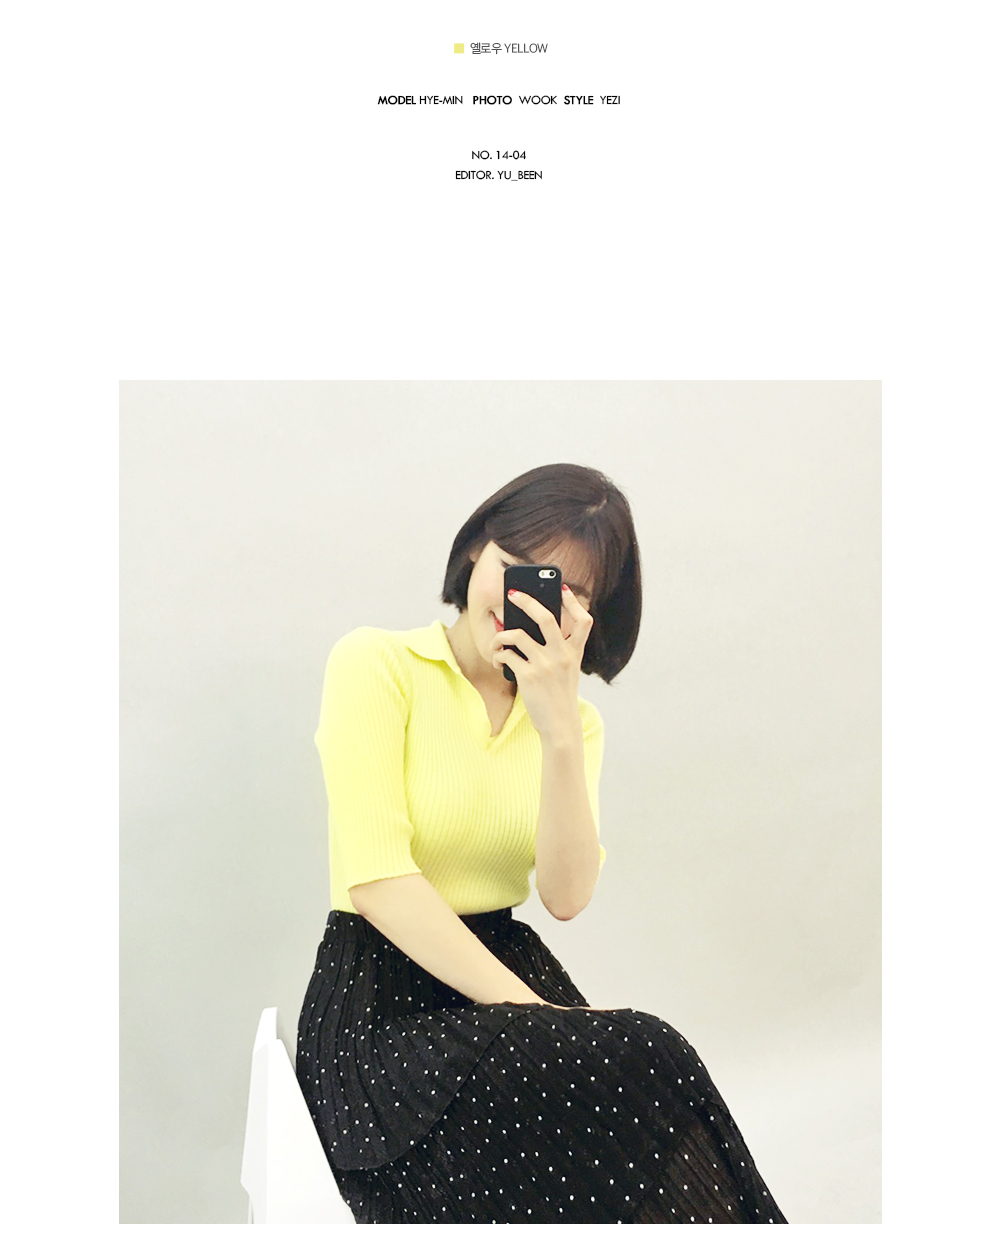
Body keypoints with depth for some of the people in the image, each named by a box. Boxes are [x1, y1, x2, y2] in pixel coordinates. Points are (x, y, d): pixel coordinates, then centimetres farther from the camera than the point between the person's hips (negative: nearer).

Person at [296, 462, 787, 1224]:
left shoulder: (574, 719, 12)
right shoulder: (378, 664, -4)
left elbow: (567, 896, -5)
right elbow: (376, 877, -15)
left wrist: (559, 728, -16)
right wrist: (526, 1011, -20)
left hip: (510, 967, 5)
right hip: (382, 998, -4)